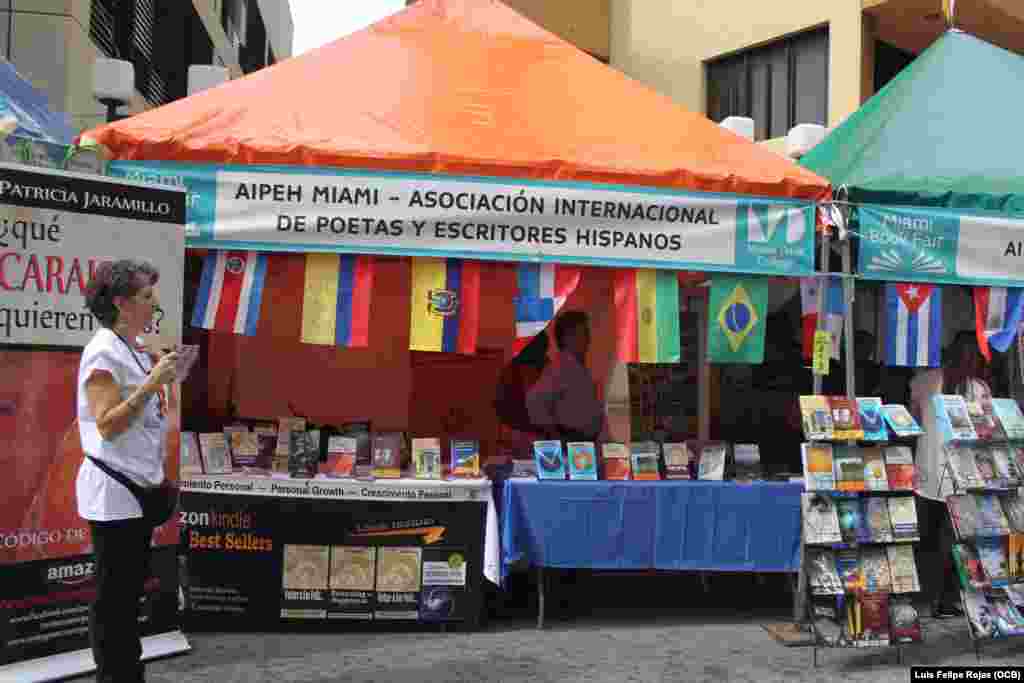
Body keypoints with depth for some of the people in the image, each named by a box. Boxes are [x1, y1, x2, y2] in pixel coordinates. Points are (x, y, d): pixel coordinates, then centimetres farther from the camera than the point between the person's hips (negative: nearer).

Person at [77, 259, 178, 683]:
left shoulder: (135, 350, 13)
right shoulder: (103, 352, -14)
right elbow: (108, 425, -21)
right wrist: (152, 384, -23)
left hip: (138, 488, 9)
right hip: (113, 493, -9)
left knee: (130, 592, 15)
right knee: (113, 596, 0)